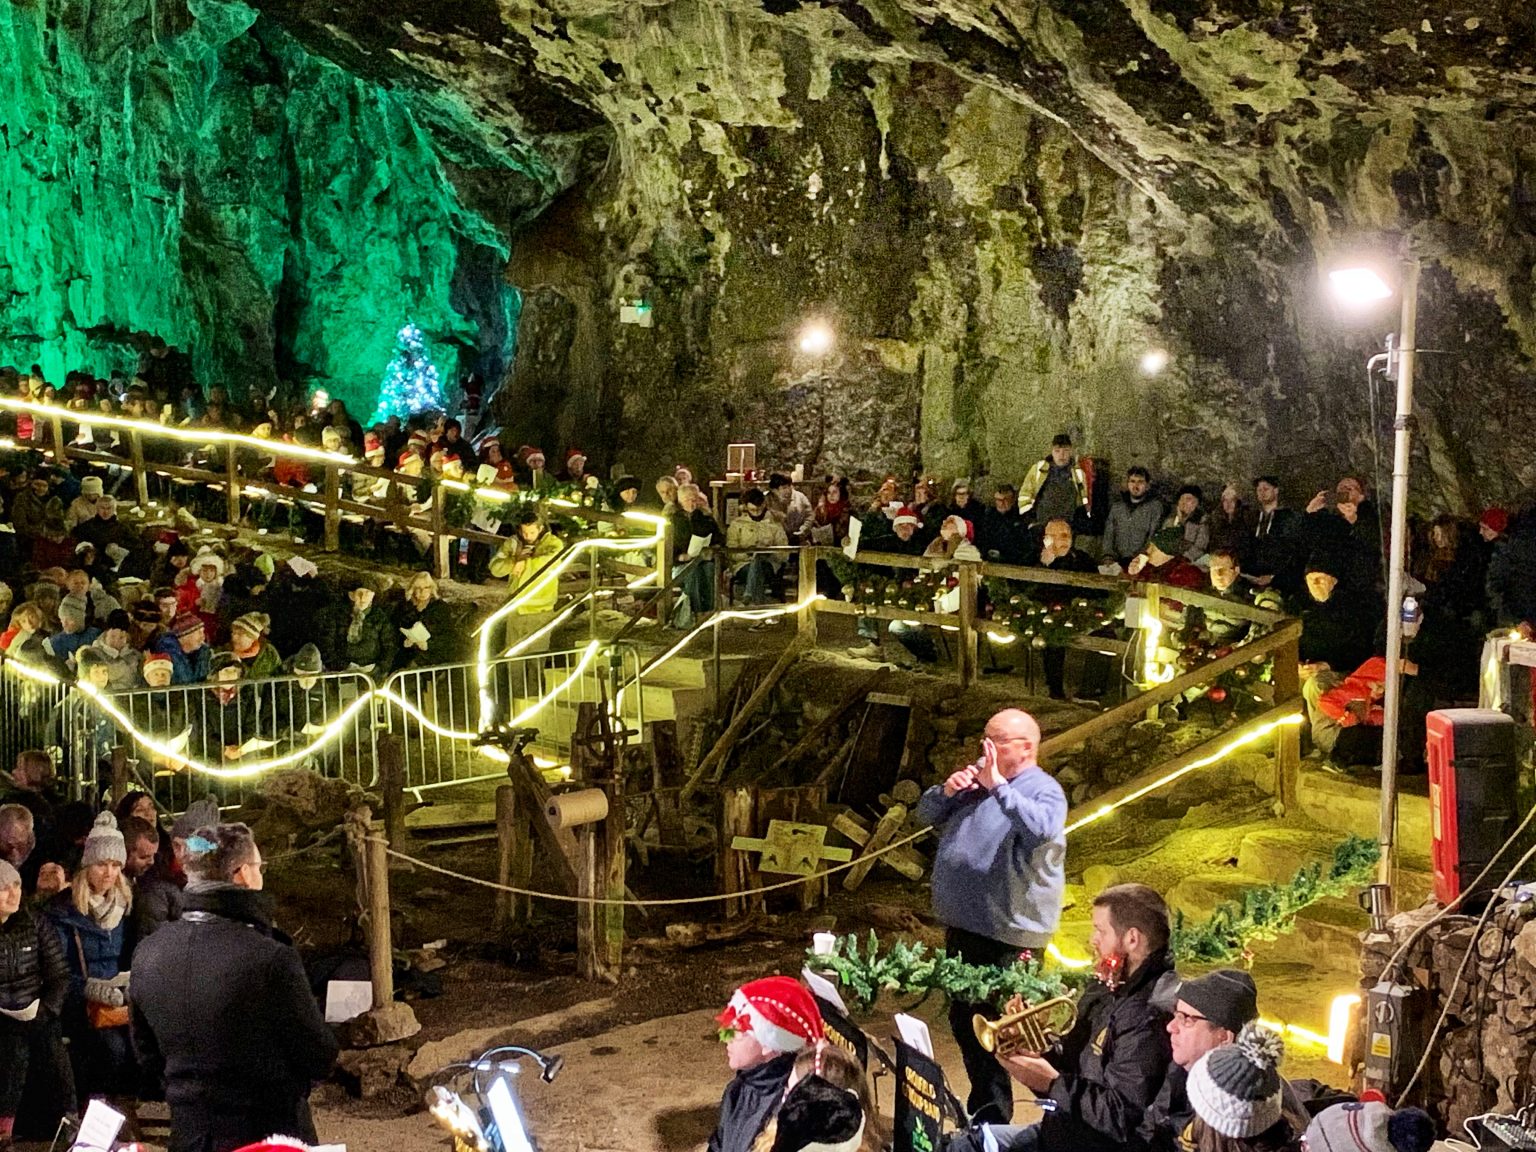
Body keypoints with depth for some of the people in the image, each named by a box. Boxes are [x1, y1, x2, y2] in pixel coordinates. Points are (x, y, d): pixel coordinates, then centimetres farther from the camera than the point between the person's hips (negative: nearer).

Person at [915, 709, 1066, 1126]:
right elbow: (926, 816, 16)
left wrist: (998, 787, -30)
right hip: (962, 923, 9)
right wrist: (946, 791, -4)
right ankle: (982, 1102, 33)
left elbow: (1041, 829, -32)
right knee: (962, 1017, 18)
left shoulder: (1045, 790, -10)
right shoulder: (975, 780, 14)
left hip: (1007, 933, -9)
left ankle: (993, 1117, 5)